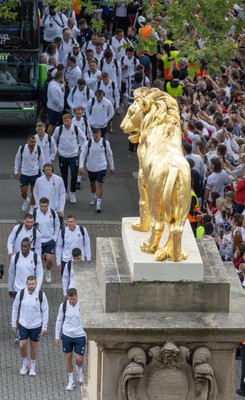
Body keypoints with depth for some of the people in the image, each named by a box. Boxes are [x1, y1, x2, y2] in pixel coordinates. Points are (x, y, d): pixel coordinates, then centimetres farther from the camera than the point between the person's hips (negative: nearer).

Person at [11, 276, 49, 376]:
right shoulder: (21, 294, -10)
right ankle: (25, 364, 24)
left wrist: (44, 327, -5)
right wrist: (14, 323, 4)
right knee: (22, 345, -2)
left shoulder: (41, 295, -12)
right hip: (23, 325, 1)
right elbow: (15, 308, 3)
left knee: (33, 345, 11)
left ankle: (33, 367, 28)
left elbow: (45, 311, -5)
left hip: (36, 326, -1)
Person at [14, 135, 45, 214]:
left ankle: (32, 208, 26)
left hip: (35, 174, 0)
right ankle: (26, 200, 41)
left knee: (34, 192, 8)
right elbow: (17, 159, 3)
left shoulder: (39, 149, -12)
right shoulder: (22, 148, -12)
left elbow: (42, 162, 1)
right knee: (23, 193, 5)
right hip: (24, 174, 0)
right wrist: (16, 171, 4)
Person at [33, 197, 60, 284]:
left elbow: (57, 226, 8)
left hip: (50, 241, 1)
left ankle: (48, 272, 27)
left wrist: (55, 238, 2)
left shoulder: (53, 213, -7)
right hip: (38, 241, -1)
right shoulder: (34, 214, -12)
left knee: (50, 260, -4)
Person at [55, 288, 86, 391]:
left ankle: (79, 370, 33)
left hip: (80, 336, -2)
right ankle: (70, 381, 20)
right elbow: (59, 321, 6)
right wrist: (57, 336, 5)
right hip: (67, 335, 2)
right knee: (68, 357, 7)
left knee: (79, 359, -3)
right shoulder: (63, 306, -5)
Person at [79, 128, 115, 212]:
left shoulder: (105, 143, -8)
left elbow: (109, 155, 4)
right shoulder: (88, 143, -10)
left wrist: (112, 167, 10)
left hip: (101, 167, -2)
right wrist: (81, 166, -16)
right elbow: (83, 154, -5)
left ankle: (98, 204, -9)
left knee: (99, 184, -11)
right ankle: (94, 197, 46)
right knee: (92, 183, 20)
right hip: (91, 167, 2)